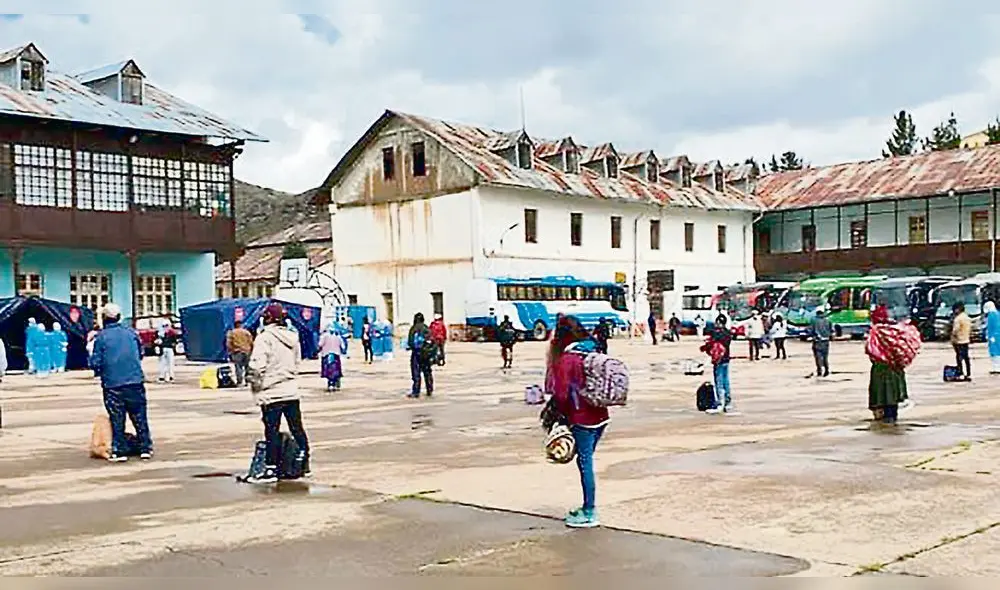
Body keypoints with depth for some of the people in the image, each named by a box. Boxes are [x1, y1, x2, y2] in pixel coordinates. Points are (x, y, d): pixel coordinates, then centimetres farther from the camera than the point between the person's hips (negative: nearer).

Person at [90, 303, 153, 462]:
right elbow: (141, 354, 11)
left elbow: (95, 362, -6)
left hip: (112, 384, -2)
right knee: (139, 416, 10)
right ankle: (145, 448, 12)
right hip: (135, 381, 2)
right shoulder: (131, 332, 3)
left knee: (117, 419, 5)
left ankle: (119, 451, 5)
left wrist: (98, 371, 15)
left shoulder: (101, 337, -5)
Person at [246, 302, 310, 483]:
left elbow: (257, 366, -20)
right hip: (292, 391, 6)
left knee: (272, 432, -1)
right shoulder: (293, 338, 9)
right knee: (297, 428, 14)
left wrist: (253, 382, -4)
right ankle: (304, 465, 20)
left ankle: (271, 470, 3)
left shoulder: (264, 338, -13)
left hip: (271, 393, -6)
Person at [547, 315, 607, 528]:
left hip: (582, 419, -7)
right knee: (585, 461, 18)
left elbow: (561, 393, -15)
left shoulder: (567, 359, -13)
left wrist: (562, 413, 2)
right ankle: (588, 507, 26)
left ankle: (590, 514, 7)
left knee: (585, 463, 0)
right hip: (601, 416, 7)